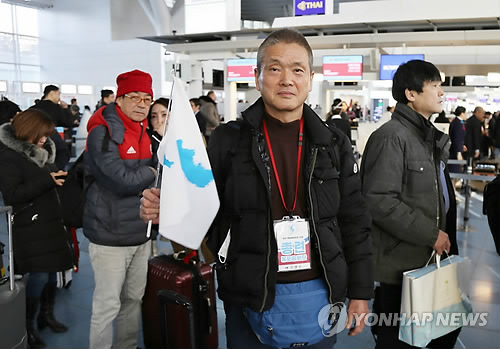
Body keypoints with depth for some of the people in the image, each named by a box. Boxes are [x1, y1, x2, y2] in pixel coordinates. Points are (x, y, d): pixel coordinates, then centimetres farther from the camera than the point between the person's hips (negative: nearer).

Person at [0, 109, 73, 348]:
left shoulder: (42, 151, 12)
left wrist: (60, 177, 7)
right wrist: (47, 181, -25)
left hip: (50, 221, 7)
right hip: (30, 225, -7)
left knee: (52, 271, 11)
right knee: (39, 275, -6)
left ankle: (47, 315, 28)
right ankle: (28, 327, 10)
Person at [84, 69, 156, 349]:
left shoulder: (145, 133, 11)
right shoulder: (103, 132, -13)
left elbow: (156, 171, 16)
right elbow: (119, 179, -23)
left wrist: (144, 185, -5)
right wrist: (150, 174, -7)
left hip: (141, 232, 7)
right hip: (111, 234, -7)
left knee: (134, 298, 16)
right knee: (108, 304, 1)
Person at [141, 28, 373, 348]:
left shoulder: (334, 145, 1)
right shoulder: (229, 141, -5)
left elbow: (354, 222, 4)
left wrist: (360, 293, 4)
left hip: (319, 296, 2)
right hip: (251, 298, -1)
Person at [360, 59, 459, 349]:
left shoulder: (431, 135, 14)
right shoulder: (391, 137, -17)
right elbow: (379, 201, -25)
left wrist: (444, 237, 14)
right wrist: (430, 233, -20)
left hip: (431, 258, 9)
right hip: (402, 262, -9)